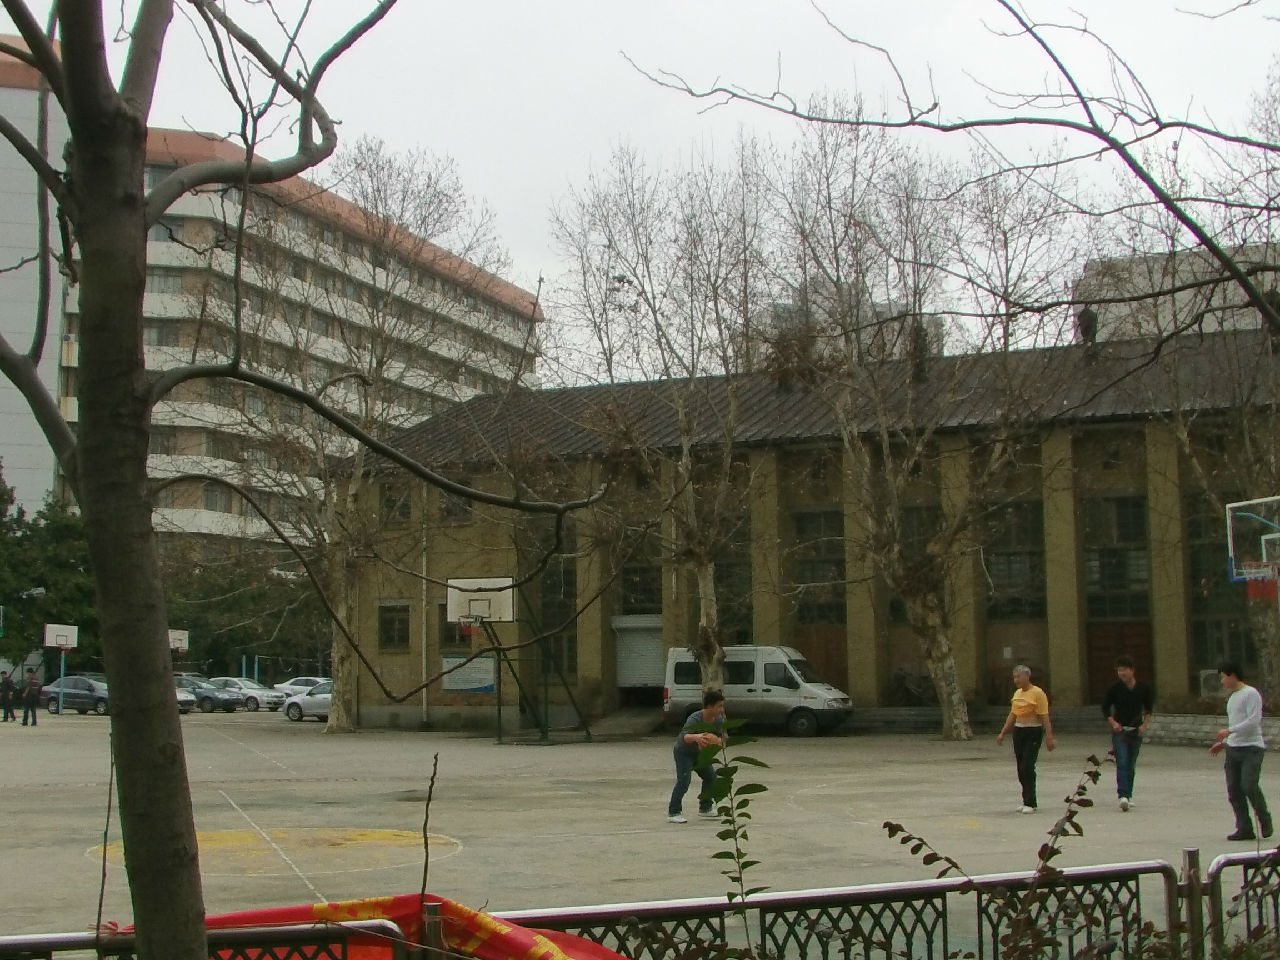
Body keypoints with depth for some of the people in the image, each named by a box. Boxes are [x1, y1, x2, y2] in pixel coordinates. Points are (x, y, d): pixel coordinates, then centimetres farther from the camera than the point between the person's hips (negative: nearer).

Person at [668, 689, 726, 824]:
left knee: (711, 777, 6)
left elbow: (722, 740, -19)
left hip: (699, 752, 7)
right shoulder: (695, 719, -35)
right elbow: (685, 736, -51)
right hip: (683, 751, -7)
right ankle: (673, 813, -12)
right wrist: (696, 737, -74)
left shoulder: (719, 720, -16)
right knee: (684, 780, -19)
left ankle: (705, 808, 25)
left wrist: (716, 740, -43)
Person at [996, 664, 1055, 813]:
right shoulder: (1017, 693, 12)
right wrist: (1003, 733, 16)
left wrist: (1049, 737, -19)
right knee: (1021, 769, 7)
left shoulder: (1037, 693, -11)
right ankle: (1027, 801, 14)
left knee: (1027, 767, -12)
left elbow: (1044, 717, -14)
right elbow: (1012, 715, 19)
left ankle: (1030, 803, -7)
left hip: (1033, 733, -7)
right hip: (1018, 732, 7)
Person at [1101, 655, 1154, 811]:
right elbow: (1105, 708, 3)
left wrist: (1144, 725, 0)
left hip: (1136, 730, 3)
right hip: (1119, 730, -3)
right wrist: (1113, 723, -10)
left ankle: (1128, 795, 21)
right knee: (1122, 763, -15)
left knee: (1131, 765, 9)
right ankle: (1123, 795, -24)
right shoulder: (1115, 688, -5)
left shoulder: (1143, 688, 1)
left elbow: (1148, 708, 12)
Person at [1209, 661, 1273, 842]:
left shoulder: (1251, 694, -8)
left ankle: (1264, 819, 7)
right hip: (1233, 749, 9)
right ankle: (1245, 829, 4)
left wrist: (1229, 731, -21)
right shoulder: (1232, 697, 20)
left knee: (1249, 786, -16)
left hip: (1252, 748, -9)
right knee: (1234, 790, 1)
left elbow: (1253, 721, -18)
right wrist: (1223, 743, 19)